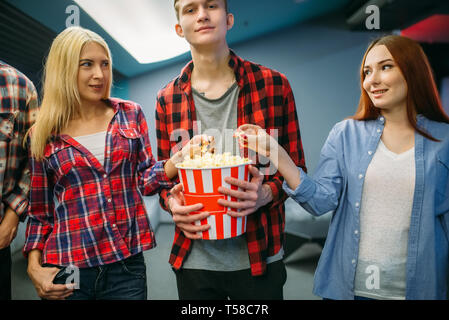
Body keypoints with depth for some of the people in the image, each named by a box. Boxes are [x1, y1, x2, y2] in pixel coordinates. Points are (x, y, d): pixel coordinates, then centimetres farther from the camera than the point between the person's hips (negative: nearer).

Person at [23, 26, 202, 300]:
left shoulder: (131, 114, 4)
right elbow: (40, 211, 7)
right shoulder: (44, 134, 2)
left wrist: (177, 161, -17)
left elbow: (144, 180, 2)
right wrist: (35, 267, -4)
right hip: (67, 271, 0)